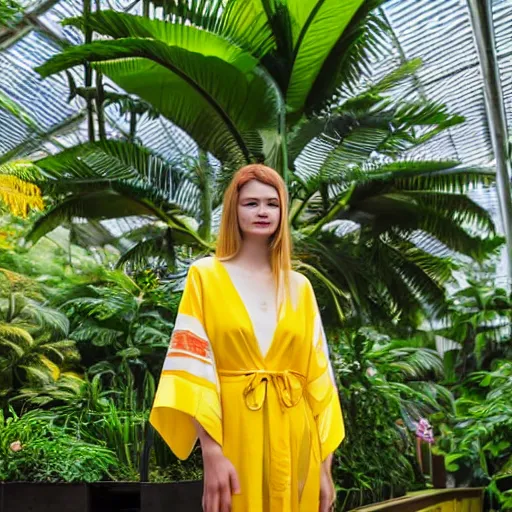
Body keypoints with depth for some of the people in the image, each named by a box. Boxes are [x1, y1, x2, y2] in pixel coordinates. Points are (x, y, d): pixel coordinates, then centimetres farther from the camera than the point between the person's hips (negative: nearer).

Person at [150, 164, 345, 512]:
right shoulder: (206, 276, -1)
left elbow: (317, 374, 6)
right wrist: (211, 453, -18)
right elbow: (192, 366, -9)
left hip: (294, 439, 3)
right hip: (235, 433, -3)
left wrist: (325, 466, 2)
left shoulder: (299, 287, 8)